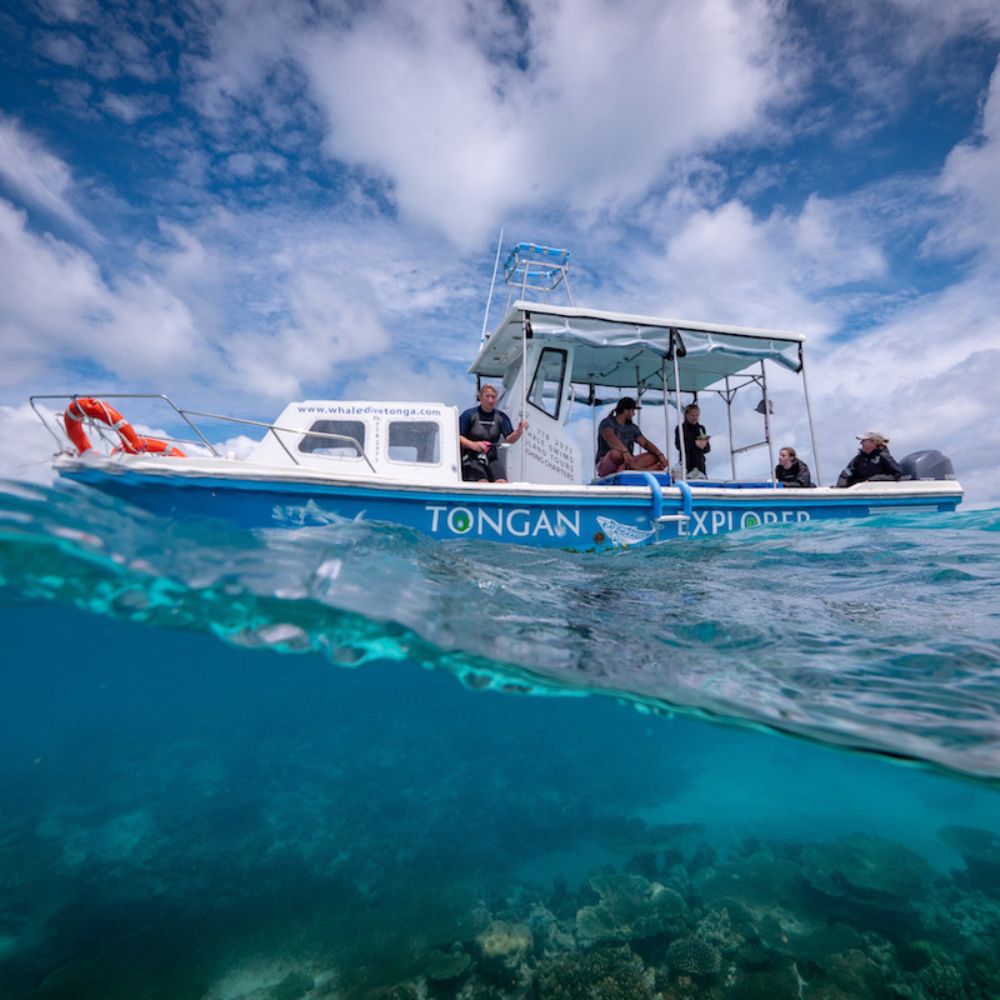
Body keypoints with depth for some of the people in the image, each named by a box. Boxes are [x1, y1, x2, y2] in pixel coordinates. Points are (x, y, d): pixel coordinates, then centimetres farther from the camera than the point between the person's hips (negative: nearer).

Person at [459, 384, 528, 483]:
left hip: (492, 459, 4)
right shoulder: (469, 414, -2)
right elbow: (458, 437, -6)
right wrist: (473, 445, -23)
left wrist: (519, 431, -22)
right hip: (472, 459, -3)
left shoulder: (501, 416, 7)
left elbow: (510, 439, -1)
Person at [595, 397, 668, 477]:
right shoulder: (607, 423, -6)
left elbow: (645, 443, 6)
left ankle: (627, 467, -37)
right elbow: (611, 438, -28)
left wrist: (660, 454, -13)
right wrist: (625, 451, -46)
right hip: (606, 467, -6)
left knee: (654, 456, -12)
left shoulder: (632, 427, 16)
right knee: (615, 453, -39)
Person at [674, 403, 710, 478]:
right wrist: (695, 443, -25)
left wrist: (704, 445, -14)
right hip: (687, 464, -4)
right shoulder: (680, 428, 0)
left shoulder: (701, 429, 13)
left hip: (700, 464, 4)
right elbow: (679, 445, -13)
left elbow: (708, 448, 10)